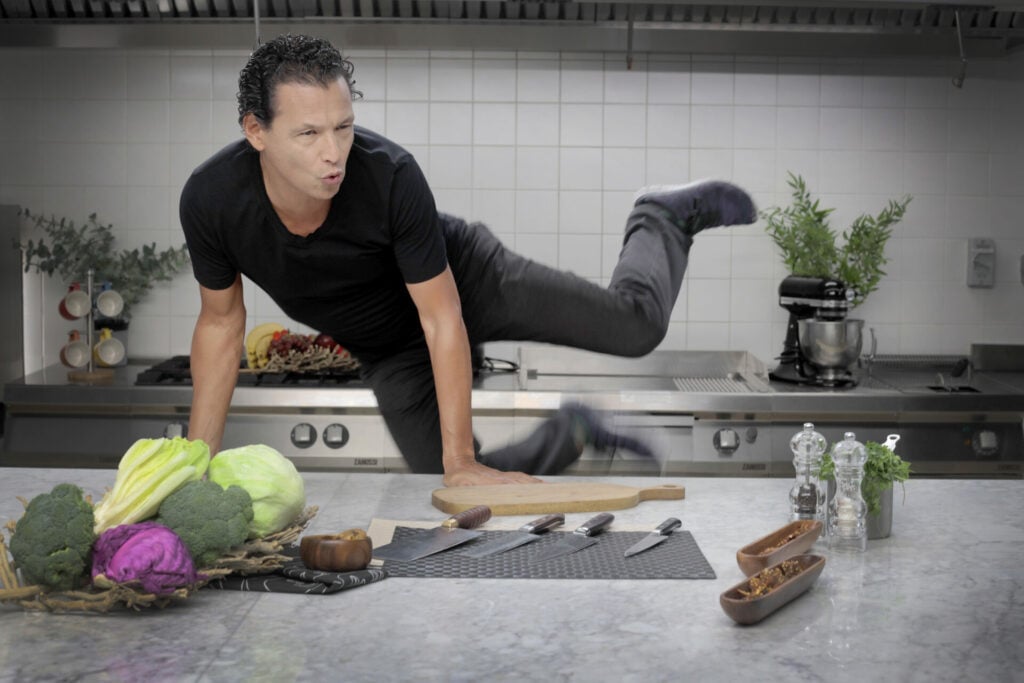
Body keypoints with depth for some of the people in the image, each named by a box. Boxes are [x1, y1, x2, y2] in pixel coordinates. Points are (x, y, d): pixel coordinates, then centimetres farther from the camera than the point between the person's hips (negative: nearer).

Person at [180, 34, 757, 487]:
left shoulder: (390, 173, -36)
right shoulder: (209, 200, -27)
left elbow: (443, 319, -28)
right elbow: (221, 321, -9)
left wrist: (461, 460, -26)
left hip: (467, 277, -3)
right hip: (392, 354, 3)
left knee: (636, 323, -9)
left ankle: (666, 215, 25)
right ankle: (569, 435, 23)